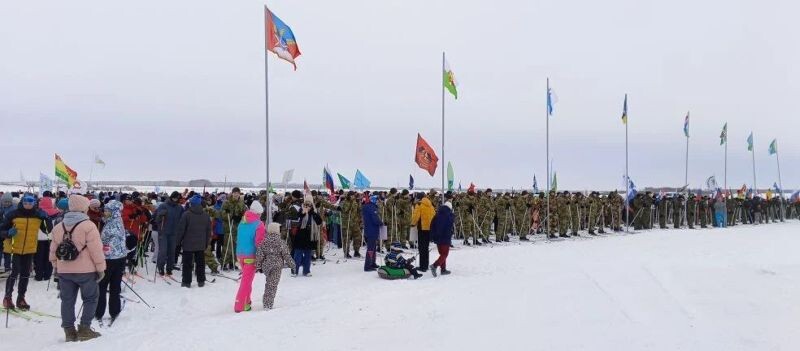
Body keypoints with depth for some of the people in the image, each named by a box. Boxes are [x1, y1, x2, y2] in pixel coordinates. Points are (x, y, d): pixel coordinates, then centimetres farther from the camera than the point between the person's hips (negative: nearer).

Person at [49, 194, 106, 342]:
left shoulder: (58, 227, 7)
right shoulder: (88, 226, -13)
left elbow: (53, 249, 13)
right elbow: (96, 250, -15)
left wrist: (56, 266, 24)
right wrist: (101, 268, -7)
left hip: (64, 271, 5)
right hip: (85, 270, -5)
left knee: (67, 300, 13)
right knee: (90, 299, 8)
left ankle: (69, 331, 16)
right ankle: (84, 329, 4)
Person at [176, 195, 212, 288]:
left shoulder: (186, 214, -12)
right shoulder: (206, 215, 5)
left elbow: (181, 229, -10)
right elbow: (208, 231, 10)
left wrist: (178, 241, 1)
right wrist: (206, 243, 17)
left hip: (188, 244, -4)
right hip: (201, 244, 4)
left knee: (187, 263, 4)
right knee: (200, 263, 12)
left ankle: (186, 281, 6)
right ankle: (201, 281, 17)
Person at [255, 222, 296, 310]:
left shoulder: (263, 242, -1)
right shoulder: (281, 243, -7)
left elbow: (259, 255, -2)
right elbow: (286, 255, -5)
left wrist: (258, 266, 6)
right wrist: (292, 265, 5)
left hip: (266, 266, 3)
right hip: (277, 266, -3)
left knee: (268, 283, 19)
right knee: (272, 285, 1)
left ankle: (267, 303, 19)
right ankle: (268, 305, 0)